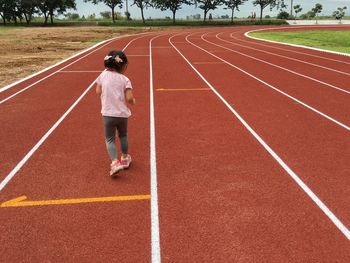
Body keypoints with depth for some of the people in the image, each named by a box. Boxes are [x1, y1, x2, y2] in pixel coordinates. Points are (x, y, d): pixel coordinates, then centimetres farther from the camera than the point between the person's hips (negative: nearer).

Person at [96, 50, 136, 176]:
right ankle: (125, 158, 36)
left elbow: (98, 92, 2)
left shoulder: (103, 75, -1)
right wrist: (133, 101, 9)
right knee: (123, 135, 23)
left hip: (108, 114, 0)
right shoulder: (125, 79, -5)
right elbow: (129, 98, -13)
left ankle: (115, 162, -10)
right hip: (122, 114, 0)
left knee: (110, 139, 8)